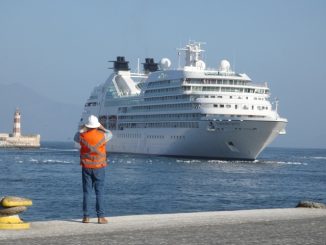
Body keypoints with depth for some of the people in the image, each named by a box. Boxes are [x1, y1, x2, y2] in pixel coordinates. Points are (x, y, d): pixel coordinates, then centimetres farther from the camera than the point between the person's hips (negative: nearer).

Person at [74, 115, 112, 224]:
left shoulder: (83, 136, -6)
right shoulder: (102, 136, -9)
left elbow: (76, 138, 19)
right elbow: (110, 134, 15)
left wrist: (82, 129, 25)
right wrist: (101, 127, 24)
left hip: (86, 167, 2)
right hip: (99, 168, -1)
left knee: (86, 192, 6)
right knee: (99, 192, 0)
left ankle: (86, 216, 6)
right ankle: (100, 217, -4)